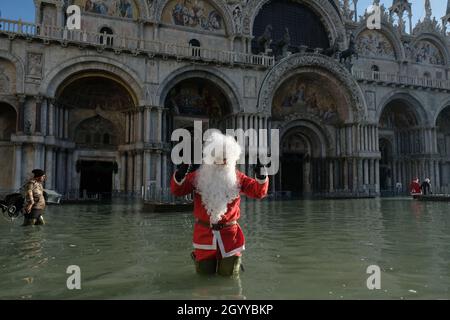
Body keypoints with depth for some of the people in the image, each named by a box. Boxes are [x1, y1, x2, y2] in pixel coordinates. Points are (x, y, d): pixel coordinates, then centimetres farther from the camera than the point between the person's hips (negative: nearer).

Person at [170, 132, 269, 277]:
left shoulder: (237, 178, -2)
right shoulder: (198, 176, -3)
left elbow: (258, 192, -5)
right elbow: (177, 190, -3)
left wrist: (261, 178, -24)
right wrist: (179, 176, -23)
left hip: (229, 231, 0)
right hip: (204, 231, 0)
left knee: (228, 272, 8)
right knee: (204, 271, 12)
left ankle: (230, 257, 42)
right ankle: (200, 255, 45)